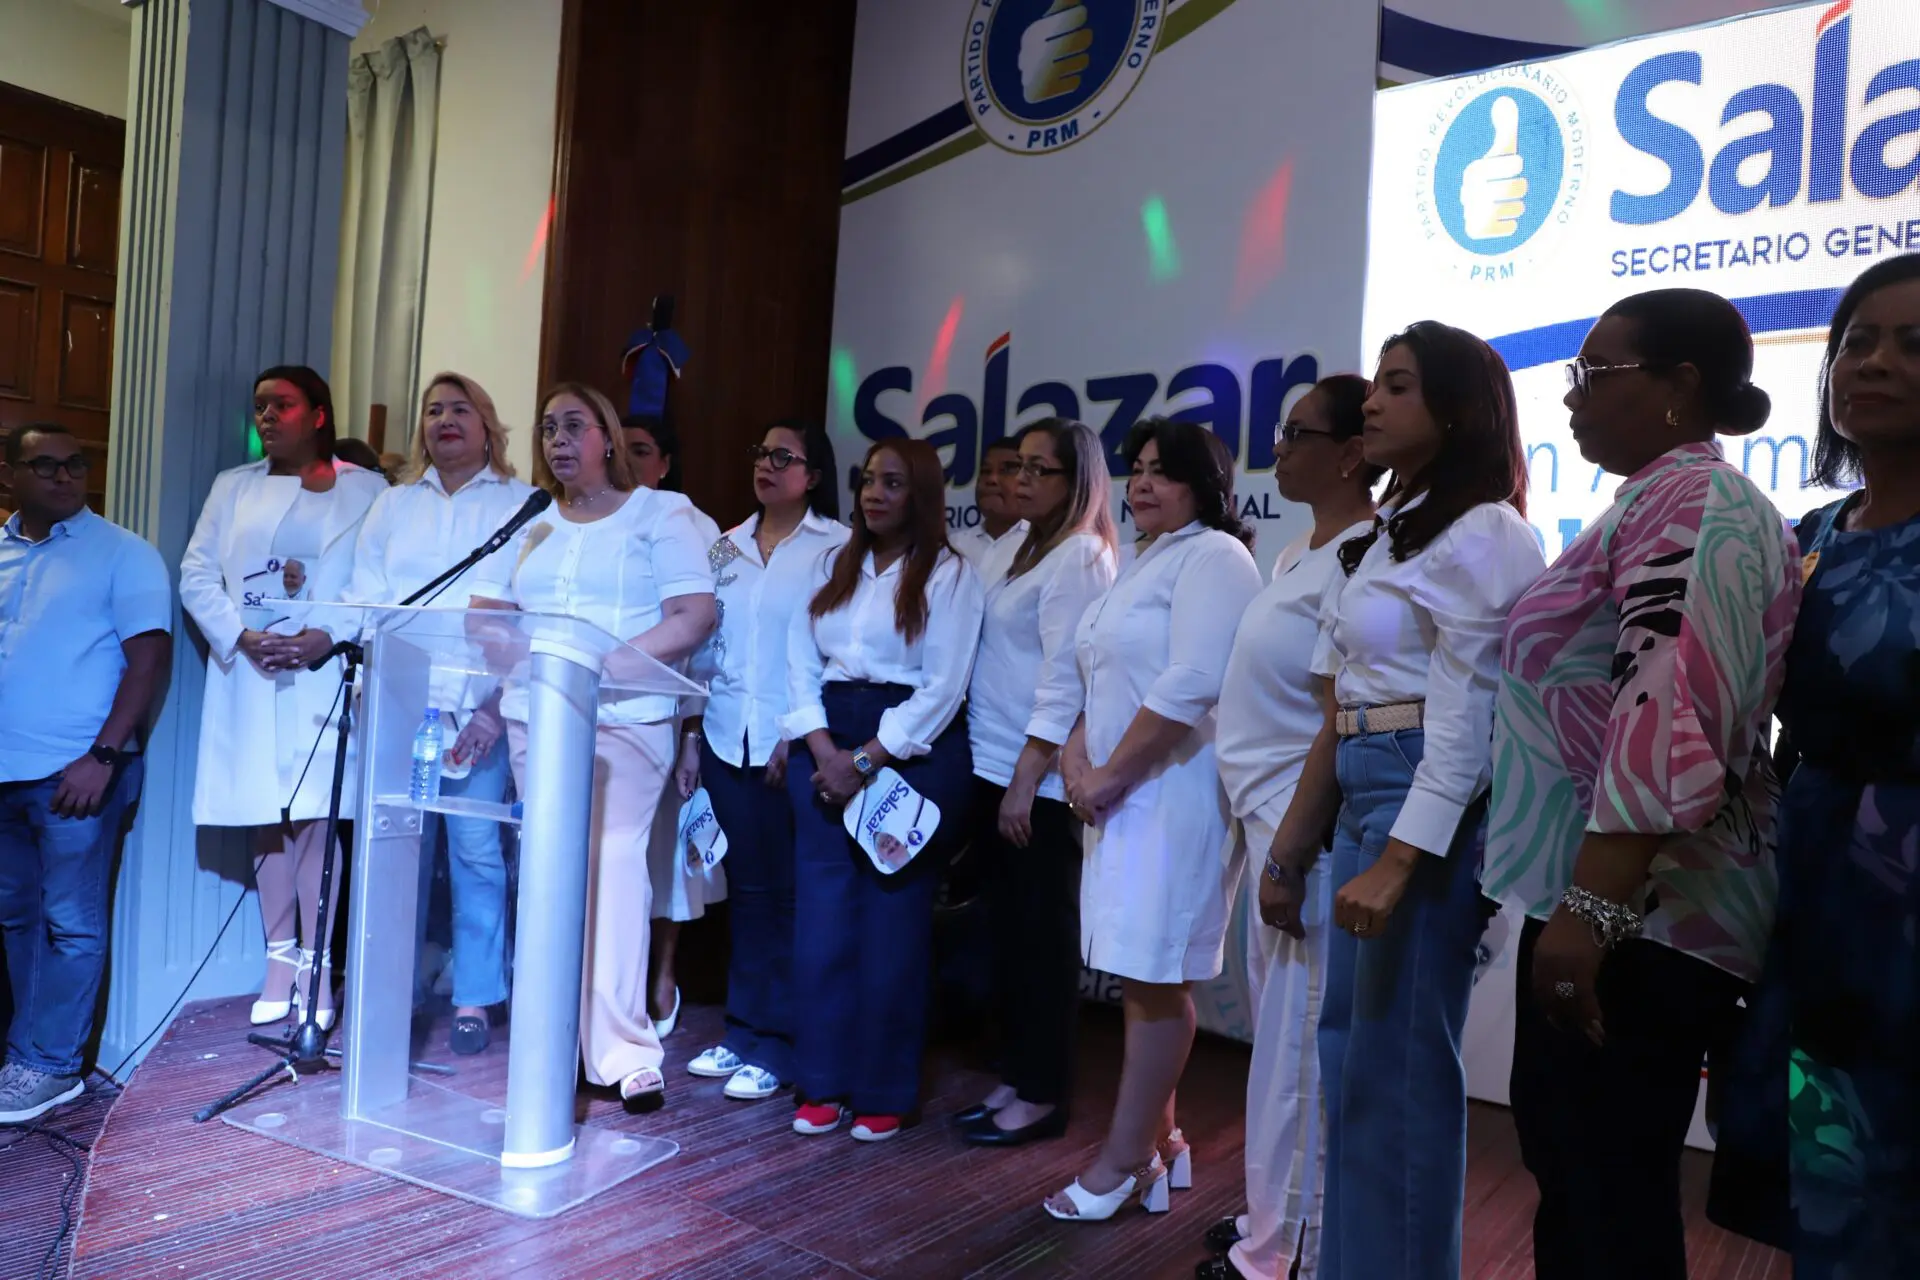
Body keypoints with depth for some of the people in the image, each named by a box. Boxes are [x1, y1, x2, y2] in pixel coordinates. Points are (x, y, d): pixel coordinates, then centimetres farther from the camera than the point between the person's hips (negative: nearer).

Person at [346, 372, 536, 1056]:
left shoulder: (521, 504, 6)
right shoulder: (395, 504, 17)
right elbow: (364, 601, 11)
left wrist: (500, 702, -11)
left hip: (481, 708, -3)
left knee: (478, 852, -2)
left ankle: (475, 998, 7)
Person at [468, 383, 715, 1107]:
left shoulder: (660, 513, 4)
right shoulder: (529, 523, 20)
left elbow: (695, 616, -8)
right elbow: (486, 614, 16)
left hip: (623, 718, -5)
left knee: (611, 862, -14)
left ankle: (622, 1048, -10)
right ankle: (564, 1033, 12)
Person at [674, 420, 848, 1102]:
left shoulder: (839, 548, -4)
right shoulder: (726, 547, 13)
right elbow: (704, 644, 14)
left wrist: (801, 736, -13)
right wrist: (691, 735, 9)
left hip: (796, 744, -5)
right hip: (727, 740, 5)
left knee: (787, 892, 3)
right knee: (746, 886, 12)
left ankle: (775, 1044, 13)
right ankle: (741, 1031, 22)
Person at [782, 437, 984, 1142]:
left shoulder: (950, 573, 0)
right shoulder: (832, 565, 14)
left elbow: (942, 687, -8)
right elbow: (801, 665, 8)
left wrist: (866, 761, -12)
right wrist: (825, 752, -7)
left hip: (911, 753, -4)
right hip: (826, 746, 4)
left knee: (894, 922, 0)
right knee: (822, 916, 4)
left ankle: (883, 1092, 12)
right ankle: (823, 1083, 15)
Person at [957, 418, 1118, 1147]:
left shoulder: (1080, 555, -10)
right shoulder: (1031, 548, 17)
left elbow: (1064, 680, -17)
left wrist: (1026, 780, -19)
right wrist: (997, 776, 9)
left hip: (1038, 778, -8)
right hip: (993, 767, 9)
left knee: (1041, 935, 1)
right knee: (1009, 929, 13)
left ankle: (1043, 1096, 13)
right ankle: (1015, 1078, 24)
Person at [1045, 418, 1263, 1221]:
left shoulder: (1213, 557, -9)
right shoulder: (1144, 563, 19)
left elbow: (1192, 686, -21)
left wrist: (1109, 775, -15)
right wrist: (1077, 752, 2)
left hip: (1174, 794, -9)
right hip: (1122, 795, 9)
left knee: (1154, 976, -2)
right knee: (1138, 974, 13)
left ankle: (1126, 1159, 9)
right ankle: (1160, 1142, 25)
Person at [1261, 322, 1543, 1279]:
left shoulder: (1480, 533, -8)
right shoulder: (1386, 535, 18)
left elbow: (1465, 719, -16)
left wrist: (1398, 859, -23)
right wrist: (1292, 850, 15)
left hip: (1431, 809, -9)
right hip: (1361, 798, 9)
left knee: (1398, 1064, -2)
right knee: (1349, 1050, 16)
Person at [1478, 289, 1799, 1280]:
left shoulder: (1693, 502, -15)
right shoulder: (1664, 501, 18)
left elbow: (1672, 713, -27)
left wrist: (1592, 906, -30)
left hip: (1638, 913, -10)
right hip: (1617, 903, 10)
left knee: (1610, 1194, 1)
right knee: (1566, 1156, 20)